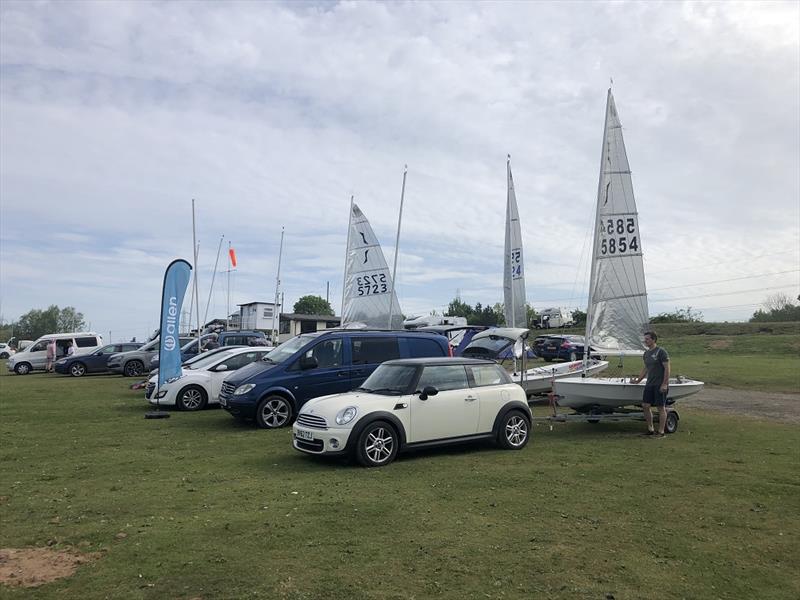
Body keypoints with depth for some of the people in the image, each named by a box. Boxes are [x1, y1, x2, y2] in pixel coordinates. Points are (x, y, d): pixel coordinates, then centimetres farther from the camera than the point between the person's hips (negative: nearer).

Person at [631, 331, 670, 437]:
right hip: (649, 384, 8)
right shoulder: (646, 353, 14)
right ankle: (650, 429, 16)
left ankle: (661, 432, 5)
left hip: (660, 385, -8)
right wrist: (638, 380, 20)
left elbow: (667, 369, -13)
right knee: (645, 406, 5)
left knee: (661, 408, -2)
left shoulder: (661, 352, -9)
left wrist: (664, 384, -17)